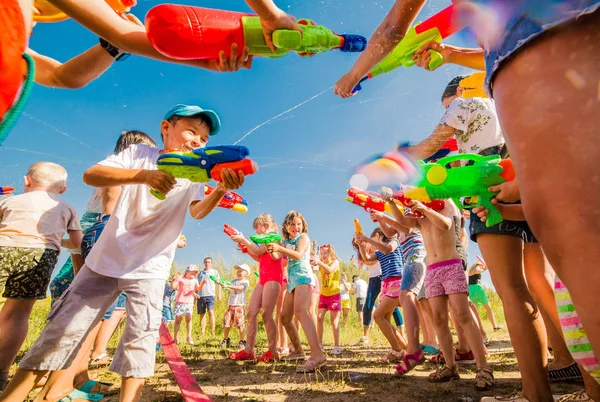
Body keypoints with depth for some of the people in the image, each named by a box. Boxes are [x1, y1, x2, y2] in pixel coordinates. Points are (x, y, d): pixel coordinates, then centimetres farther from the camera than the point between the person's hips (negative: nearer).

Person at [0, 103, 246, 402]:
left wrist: (221, 190, -41)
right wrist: (142, 175, -36)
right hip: (107, 260, 0)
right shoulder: (139, 154, -4)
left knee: (141, 338, -2)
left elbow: (198, 211, -19)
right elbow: (90, 175, -18)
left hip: (150, 269, 1)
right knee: (63, 328, 7)